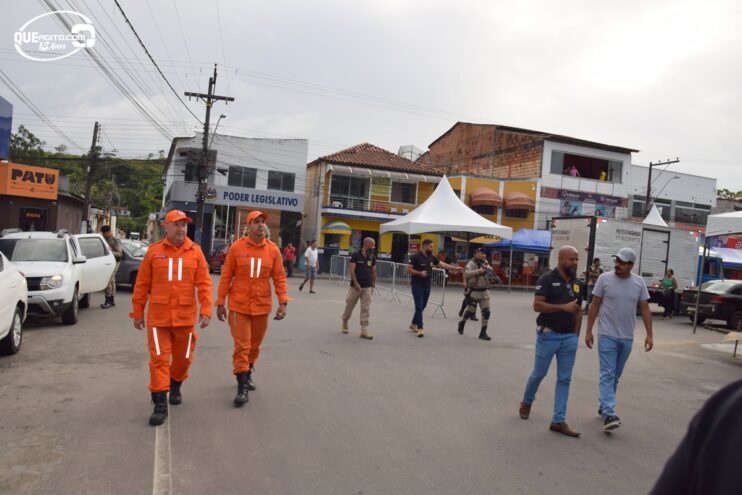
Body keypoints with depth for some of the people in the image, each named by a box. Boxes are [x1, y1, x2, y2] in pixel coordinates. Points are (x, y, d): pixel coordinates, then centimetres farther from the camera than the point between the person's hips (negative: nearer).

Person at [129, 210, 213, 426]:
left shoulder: (195, 252, 0)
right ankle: (160, 405, 6)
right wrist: (137, 313, 5)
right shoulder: (154, 251, -1)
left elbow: (204, 284, -3)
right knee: (159, 359, -2)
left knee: (183, 357, 15)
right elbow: (142, 285, 4)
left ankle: (175, 386, 43)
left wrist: (206, 311, -10)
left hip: (186, 317, 1)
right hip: (158, 317, -1)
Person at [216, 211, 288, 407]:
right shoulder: (237, 247, -7)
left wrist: (283, 302, -8)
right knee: (242, 346, -2)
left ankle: (247, 374, 39)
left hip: (262, 307, 3)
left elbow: (279, 278, 1)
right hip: (239, 306, -3)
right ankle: (242, 387, 4)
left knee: (255, 345, 17)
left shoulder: (273, 250, -2)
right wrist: (220, 303, -2)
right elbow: (226, 276, -3)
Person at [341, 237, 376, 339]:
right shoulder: (355, 255, -8)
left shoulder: (372, 257, 6)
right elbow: (351, 270, -12)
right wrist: (356, 283, -19)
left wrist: (373, 285, 10)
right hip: (355, 286, -3)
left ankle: (364, 331, 0)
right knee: (349, 306, 10)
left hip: (367, 287, 3)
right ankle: (345, 322, 36)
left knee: (366, 309, -1)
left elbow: (373, 272, 13)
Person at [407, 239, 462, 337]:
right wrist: (420, 273, -22)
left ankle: (413, 324, 29)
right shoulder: (416, 257, -11)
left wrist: (455, 268, 4)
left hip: (427, 285, 7)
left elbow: (442, 264, 10)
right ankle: (420, 328, -5)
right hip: (417, 285, -7)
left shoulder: (431, 257, 8)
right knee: (419, 306, -8)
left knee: (422, 306, 13)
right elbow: (408, 269, -11)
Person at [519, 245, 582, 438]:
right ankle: (526, 402, 34)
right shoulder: (547, 279, -8)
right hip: (548, 335, -5)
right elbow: (537, 305, -17)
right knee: (539, 373, 8)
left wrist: (576, 334, 9)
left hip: (569, 337, 5)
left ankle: (558, 421, 10)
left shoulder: (576, 283, 11)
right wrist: (563, 307, -24)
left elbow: (578, 311, 16)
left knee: (564, 379, 4)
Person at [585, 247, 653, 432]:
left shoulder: (639, 282, 2)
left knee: (615, 376, 14)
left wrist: (649, 334, -2)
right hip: (607, 335, -4)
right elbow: (594, 305, -2)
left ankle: (604, 406, 29)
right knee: (607, 375, -9)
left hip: (627, 338, 4)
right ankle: (609, 414, -14)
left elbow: (645, 309, 5)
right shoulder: (605, 278, -6)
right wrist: (588, 331, -4)